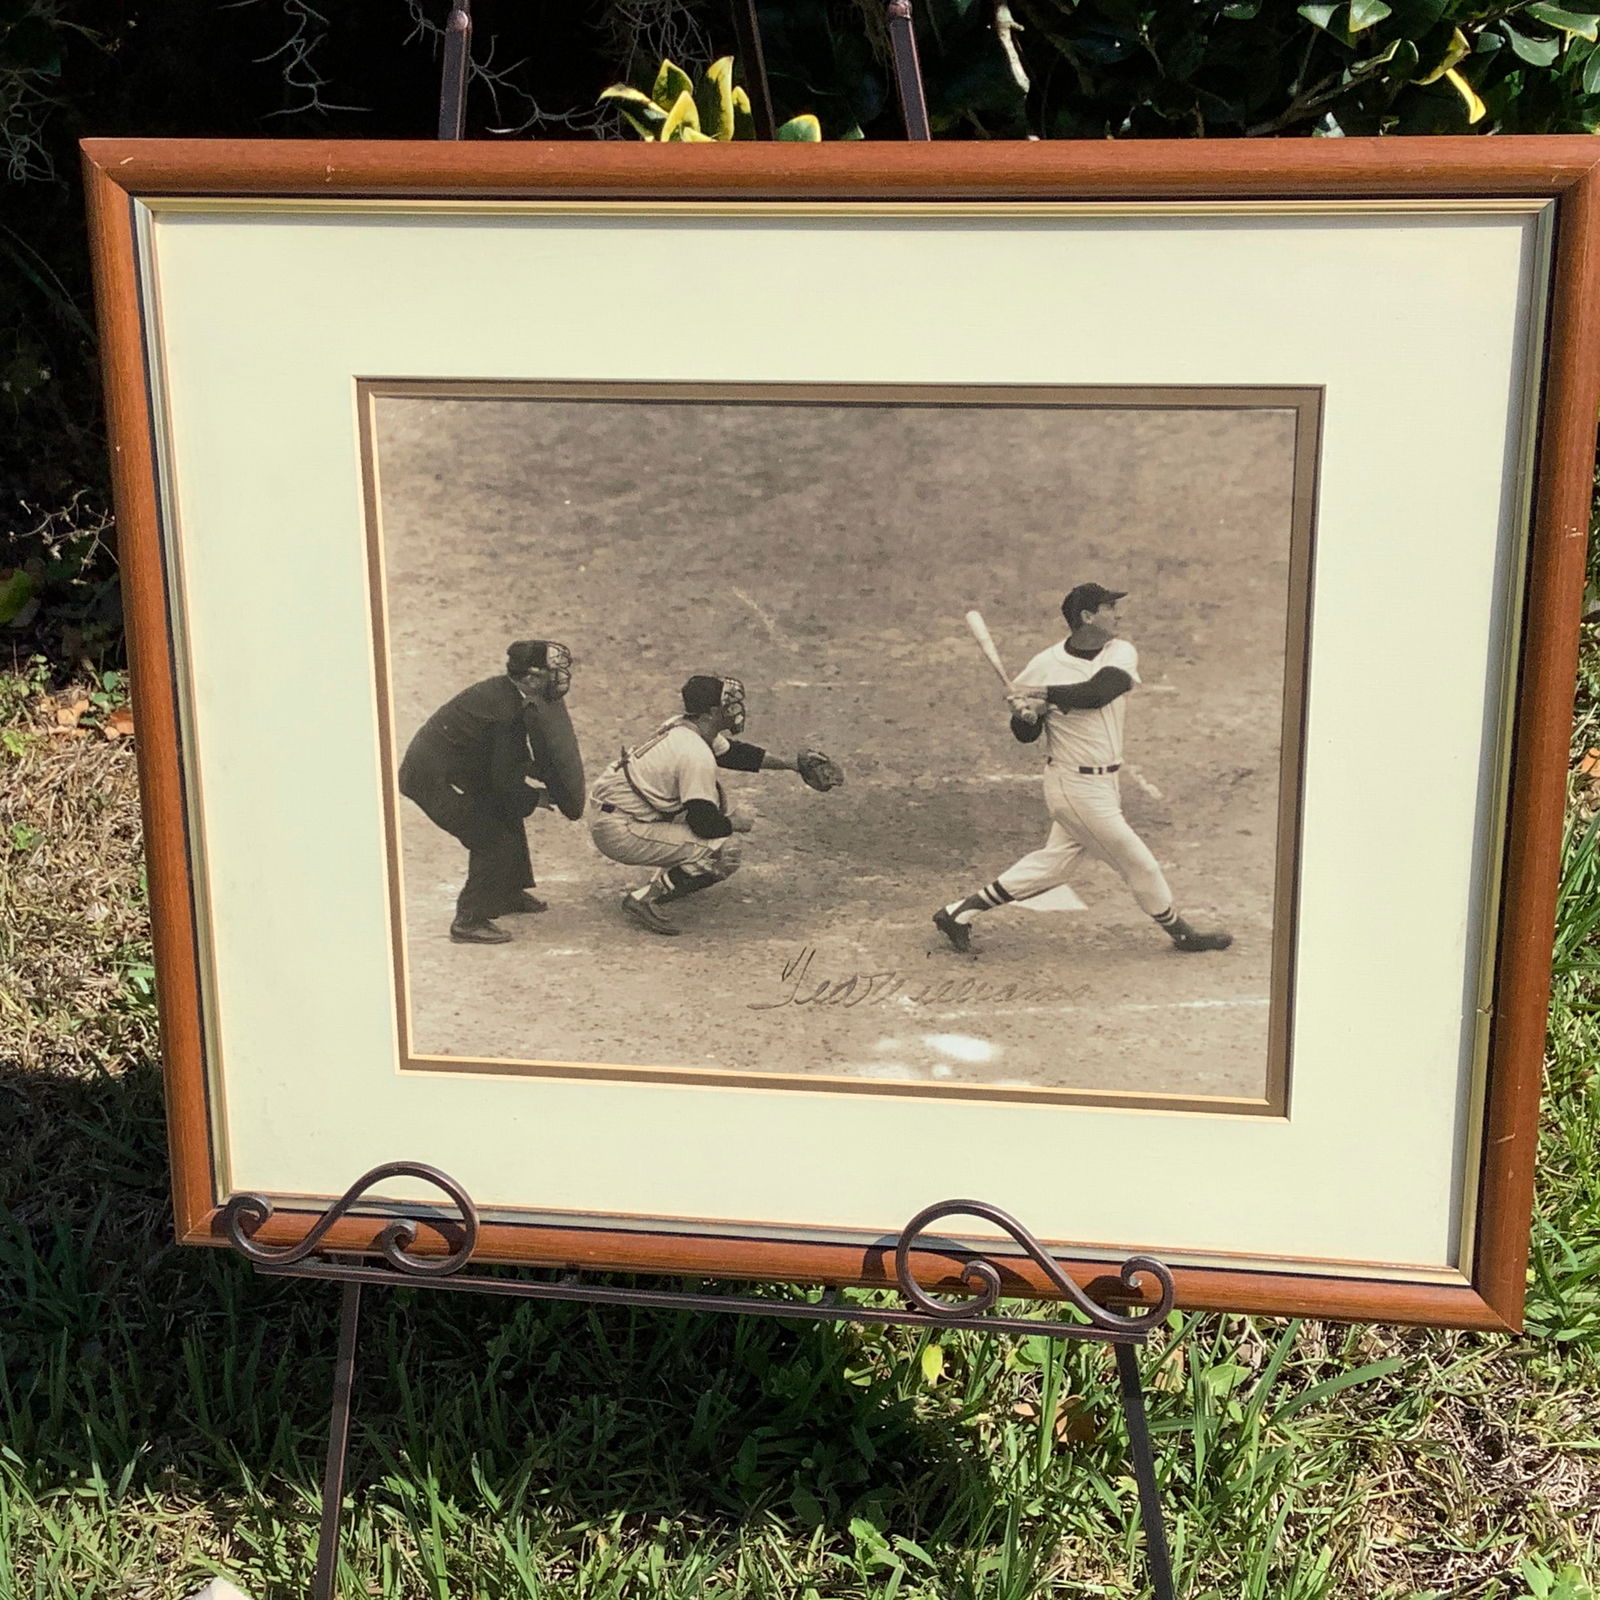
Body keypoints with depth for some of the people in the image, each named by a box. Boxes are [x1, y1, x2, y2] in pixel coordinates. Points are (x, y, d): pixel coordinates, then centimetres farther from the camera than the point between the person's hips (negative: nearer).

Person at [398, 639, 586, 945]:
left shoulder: (507, 693, 2)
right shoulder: (508, 712, -27)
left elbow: (515, 761, 15)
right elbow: (504, 780, -21)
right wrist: (537, 798, -7)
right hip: (433, 779, -10)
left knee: (506, 816, 21)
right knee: (496, 841, -7)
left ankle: (509, 893, 39)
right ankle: (469, 921, 2)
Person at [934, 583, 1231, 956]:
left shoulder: (1122, 653, -3)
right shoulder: (1045, 666, -12)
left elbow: (1098, 691, -24)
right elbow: (1024, 735, -3)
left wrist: (1042, 694, -27)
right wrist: (1027, 716, -25)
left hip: (1102, 783, 6)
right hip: (1076, 786, -6)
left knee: (1054, 863, 14)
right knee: (1137, 862, 5)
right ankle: (1180, 933, 26)